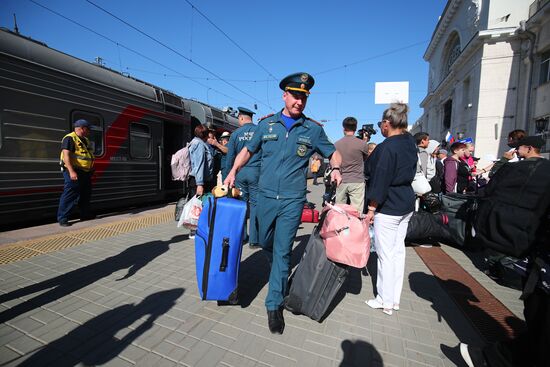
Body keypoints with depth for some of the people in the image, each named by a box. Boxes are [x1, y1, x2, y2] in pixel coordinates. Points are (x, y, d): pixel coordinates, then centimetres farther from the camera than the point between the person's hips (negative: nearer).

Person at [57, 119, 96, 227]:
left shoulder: (85, 140, 18)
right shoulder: (70, 138, -11)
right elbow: (66, 155, -20)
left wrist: (91, 169, 23)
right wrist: (71, 171, -28)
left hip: (85, 172, 9)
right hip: (74, 171, -9)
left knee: (86, 194, 16)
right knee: (70, 195, -7)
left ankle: (86, 214, 29)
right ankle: (62, 218, 0)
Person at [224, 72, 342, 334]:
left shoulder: (313, 129, 2)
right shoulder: (266, 124, 5)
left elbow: (333, 152, 12)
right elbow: (248, 150, 15)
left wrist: (336, 168, -9)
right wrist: (233, 171, 2)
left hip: (292, 201, -2)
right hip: (266, 196, 3)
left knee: (282, 251, 0)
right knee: (266, 243, 17)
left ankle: (274, 305, 16)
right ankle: (280, 274, 48)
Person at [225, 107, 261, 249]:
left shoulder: (235, 134, 3)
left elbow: (230, 158, 5)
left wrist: (229, 176, 13)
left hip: (239, 172, 1)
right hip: (256, 171, -1)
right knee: (255, 204, 3)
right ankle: (254, 240, 6)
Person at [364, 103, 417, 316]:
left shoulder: (387, 147, -18)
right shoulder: (410, 143, 9)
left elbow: (380, 180, -19)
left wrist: (371, 208, -13)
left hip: (388, 208, -9)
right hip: (407, 205, 9)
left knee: (386, 254, 3)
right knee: (398, 251, 15)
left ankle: (385, 301, 18)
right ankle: (395, 298, 29)